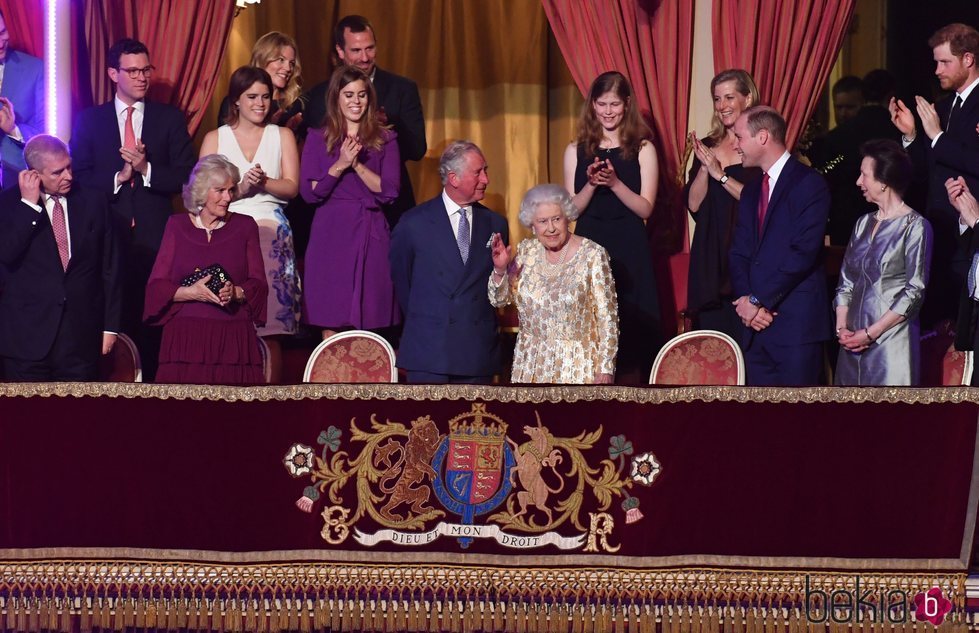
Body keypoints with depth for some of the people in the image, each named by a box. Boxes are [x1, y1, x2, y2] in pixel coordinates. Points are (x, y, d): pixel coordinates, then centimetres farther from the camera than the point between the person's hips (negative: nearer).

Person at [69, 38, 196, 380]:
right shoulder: (89, 120, 9)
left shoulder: (170, 118, 9)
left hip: (156, 237, 0)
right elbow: (79, 178, 3)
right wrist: (118, 178, -12)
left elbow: (185, 178, 3)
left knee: (154, 324, -2)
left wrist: (146, 169, -12)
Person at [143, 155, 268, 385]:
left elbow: (260, 285, 8)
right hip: (185, 337, -1)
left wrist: (236, 292, -13)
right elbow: (156, 286, 5)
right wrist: (190, 292, -13)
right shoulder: (177, 226, 12)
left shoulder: (245, 226, 14)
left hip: (233, 337, 1)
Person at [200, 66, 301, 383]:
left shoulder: (282, 136, 15)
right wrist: (241, 188, -12)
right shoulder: (215, 138, 14)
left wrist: (263, 182, -14)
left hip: (271, 234, 0)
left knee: (269, 332, -9)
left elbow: (291, 187, 4)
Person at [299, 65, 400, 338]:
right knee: (331, 324, -3)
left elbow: (389, 191, 0)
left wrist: (357, 164, -11)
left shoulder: (384, 139, 9)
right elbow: (309, 193, 0)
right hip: (331, 234, -1)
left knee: (367, 326, -2)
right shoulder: (318, 139, 8)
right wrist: (340, 166, -12)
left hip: (372, 234, 1)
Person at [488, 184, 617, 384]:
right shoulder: (526, 251, 4)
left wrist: (605, 368, -10)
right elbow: (499, 300, 7)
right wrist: (500, 270, -11)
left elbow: (607, 316, -8)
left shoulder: (593, 255, -9)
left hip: (576, 365, -4)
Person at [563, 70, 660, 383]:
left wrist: (615, 183, -17)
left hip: (629, 251, -2)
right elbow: (571, 209, 4)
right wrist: (592, 184, -13)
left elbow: (645, 208, -3)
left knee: (630, 333, -4)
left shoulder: (642, 149, 3)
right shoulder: (577, 151, 8)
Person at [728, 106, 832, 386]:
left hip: (796, 323, -7)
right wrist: (745, 300, -4)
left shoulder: (809, 184, -5)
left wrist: (758, 300, -13)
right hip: (755, 324, 7)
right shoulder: (751, 192, 20)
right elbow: (739, 254, 15)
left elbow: (803, 253, -14)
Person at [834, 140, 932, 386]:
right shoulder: (863, 224, 15)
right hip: (854, 340, 6)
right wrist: (841, 326, -2)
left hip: (891, 342, -6)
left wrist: (871, 333, -13)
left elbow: (914, 292, -10)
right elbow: (846, 281, 14)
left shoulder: (915, 226, -5)